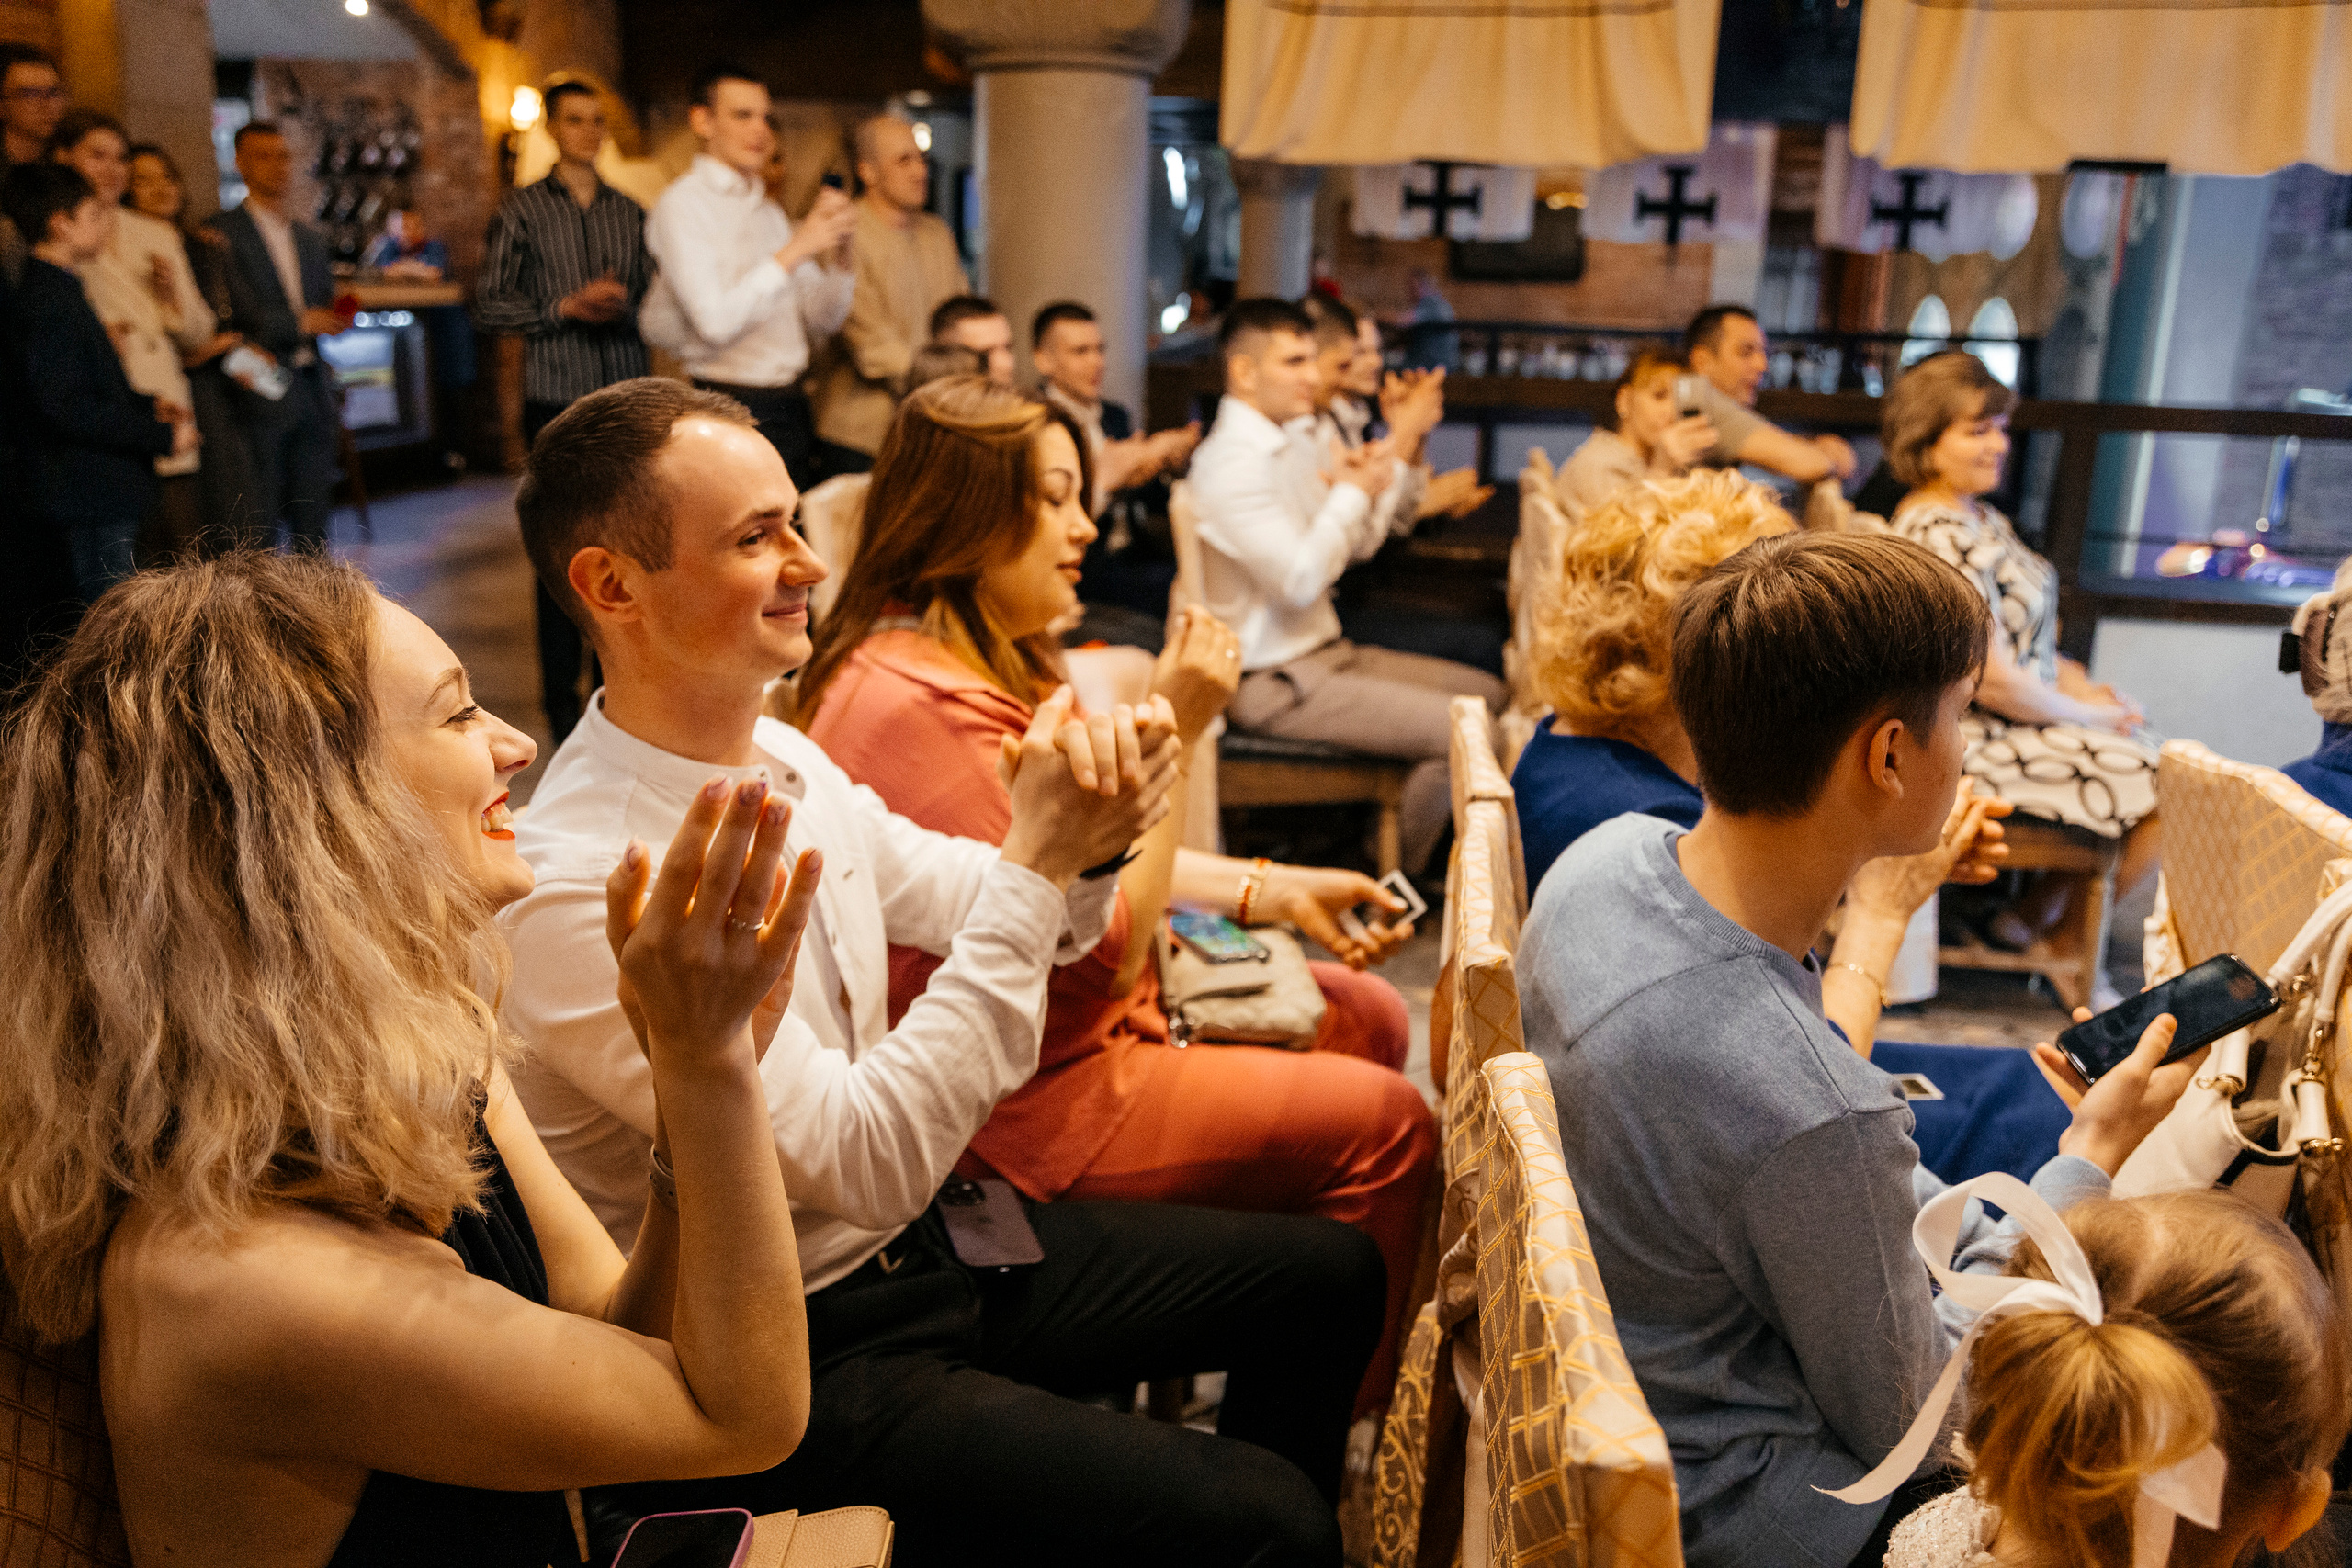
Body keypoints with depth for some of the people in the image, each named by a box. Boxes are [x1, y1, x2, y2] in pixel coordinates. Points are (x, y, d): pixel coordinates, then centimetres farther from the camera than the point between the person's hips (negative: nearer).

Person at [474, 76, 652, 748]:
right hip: (557, 399, -2)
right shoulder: (522, 210, 6)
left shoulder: (629, 213, 14)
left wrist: (622, 305, -8)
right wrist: (567, 307, -9)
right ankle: (561, 697, 8)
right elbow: (488, 305, 1)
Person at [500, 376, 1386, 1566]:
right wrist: (1037, 861, -29)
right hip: (787, 1363, -8)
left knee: (1327, 1271, 12)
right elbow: (867, 1160, -28)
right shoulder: (579, 886, -26)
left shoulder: (787, 760, 0)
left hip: (917, 1240, 8)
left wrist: (1085, 838, -16)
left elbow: (1014, 919, 8)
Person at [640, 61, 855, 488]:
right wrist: (795, 249, -16)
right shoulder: (682, 204, -6)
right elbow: (716, 322, -19)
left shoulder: (769, 211, 17)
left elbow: (821, 323, 14)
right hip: (732, 411, -7)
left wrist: (839, 252, -3)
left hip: (791, 406, 7)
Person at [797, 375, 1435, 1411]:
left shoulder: (991, 658, 7)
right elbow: (1101, 953, -26)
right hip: (1029, 1099, -11)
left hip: (1083, 1020, 11)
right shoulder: (919, 704, -28)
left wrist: (1275, 890, 7)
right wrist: (1171, 731, -22)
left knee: (1369, 1020, 15)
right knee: (1386, 1126, -7)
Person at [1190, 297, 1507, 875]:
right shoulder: (1232, 462, -19)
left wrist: (1354, 488, -4)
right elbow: (1300, 581, -25)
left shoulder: (1293, 443, 12)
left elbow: (1359, 547, 17)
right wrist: (1353, 492, -13)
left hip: (1326, 649, 10)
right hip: (1274, 681, -10)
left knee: (1487, 692, 13)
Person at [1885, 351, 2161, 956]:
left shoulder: (1978, 514, 10)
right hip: (1981, 743, -11)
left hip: (2025, 718, 11)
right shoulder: (1940, 537, -24)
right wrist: (2089, 715, -10)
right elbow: (1993, 681, -24)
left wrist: (2082, 685, 2)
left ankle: (2044, 908, 20)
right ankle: (2045, 927, 10)